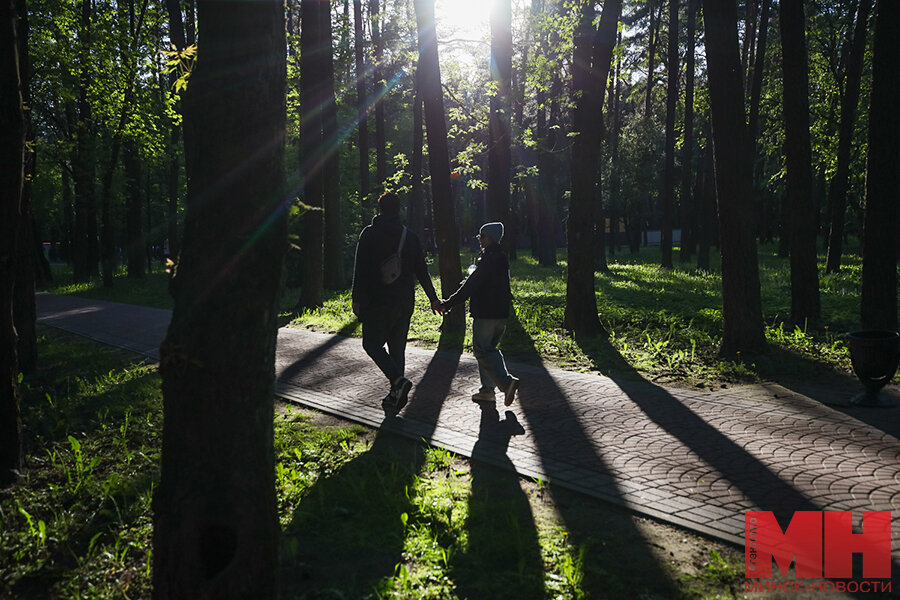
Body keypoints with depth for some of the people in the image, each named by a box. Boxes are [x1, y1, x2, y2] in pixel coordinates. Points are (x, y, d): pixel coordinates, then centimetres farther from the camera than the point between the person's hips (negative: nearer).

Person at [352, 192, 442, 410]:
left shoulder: (370, 234, -5)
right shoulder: (410, 236, 7)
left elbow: (361, 269, -9)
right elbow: (422, 271, 8)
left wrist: (357, 300, -7)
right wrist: (433, 298, 15)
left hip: (377, 301, -4)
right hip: (404, 302, 5)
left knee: (372, 343, 3)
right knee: (397, 346, 12)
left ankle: (398, 380, -17)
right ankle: (395, 393, 13)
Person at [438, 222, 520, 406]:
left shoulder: (488, 260, -16)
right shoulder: (502, 258, 13)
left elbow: (470, 287, -19)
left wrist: (447, 304, -14)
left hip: (485, 314, -9)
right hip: (501, 314, 9)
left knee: (482, 351, -4)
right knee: (489, 350, 16)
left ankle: (507, 382, -17)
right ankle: (487, 388, 17)